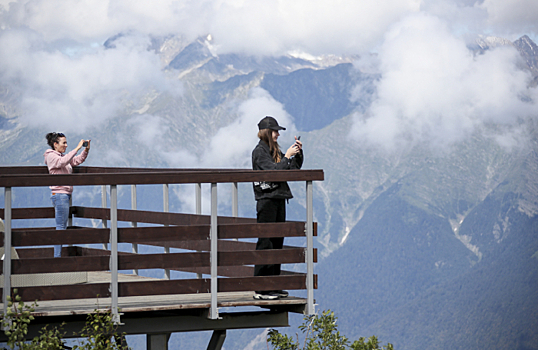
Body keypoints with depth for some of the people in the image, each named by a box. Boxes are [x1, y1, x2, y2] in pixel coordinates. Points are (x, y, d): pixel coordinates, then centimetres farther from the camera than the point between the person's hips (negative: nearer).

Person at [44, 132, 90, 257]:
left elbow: (78, 160, 17)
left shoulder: (62, 156, 19)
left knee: (62, 227, 9)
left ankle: (58, 256, 10)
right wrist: (77, 148, -26)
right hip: (60, 194, -10)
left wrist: (86, 150, 0)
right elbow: (63, 161, -26)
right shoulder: (51, 156, -7)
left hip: (65, 194, 10)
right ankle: (57, 257, -10)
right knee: (61, 227, -10)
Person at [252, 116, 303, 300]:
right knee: (265, 243, -9)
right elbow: (273, 170, -21)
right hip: (267, 200, -9)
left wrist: (298, 152, 4)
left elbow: (294, 168, 18)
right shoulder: (259, 151, -9)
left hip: (279, 200, 9)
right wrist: (287, 156, -16)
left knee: (277, 242, 10)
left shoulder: (275, 151, 16)